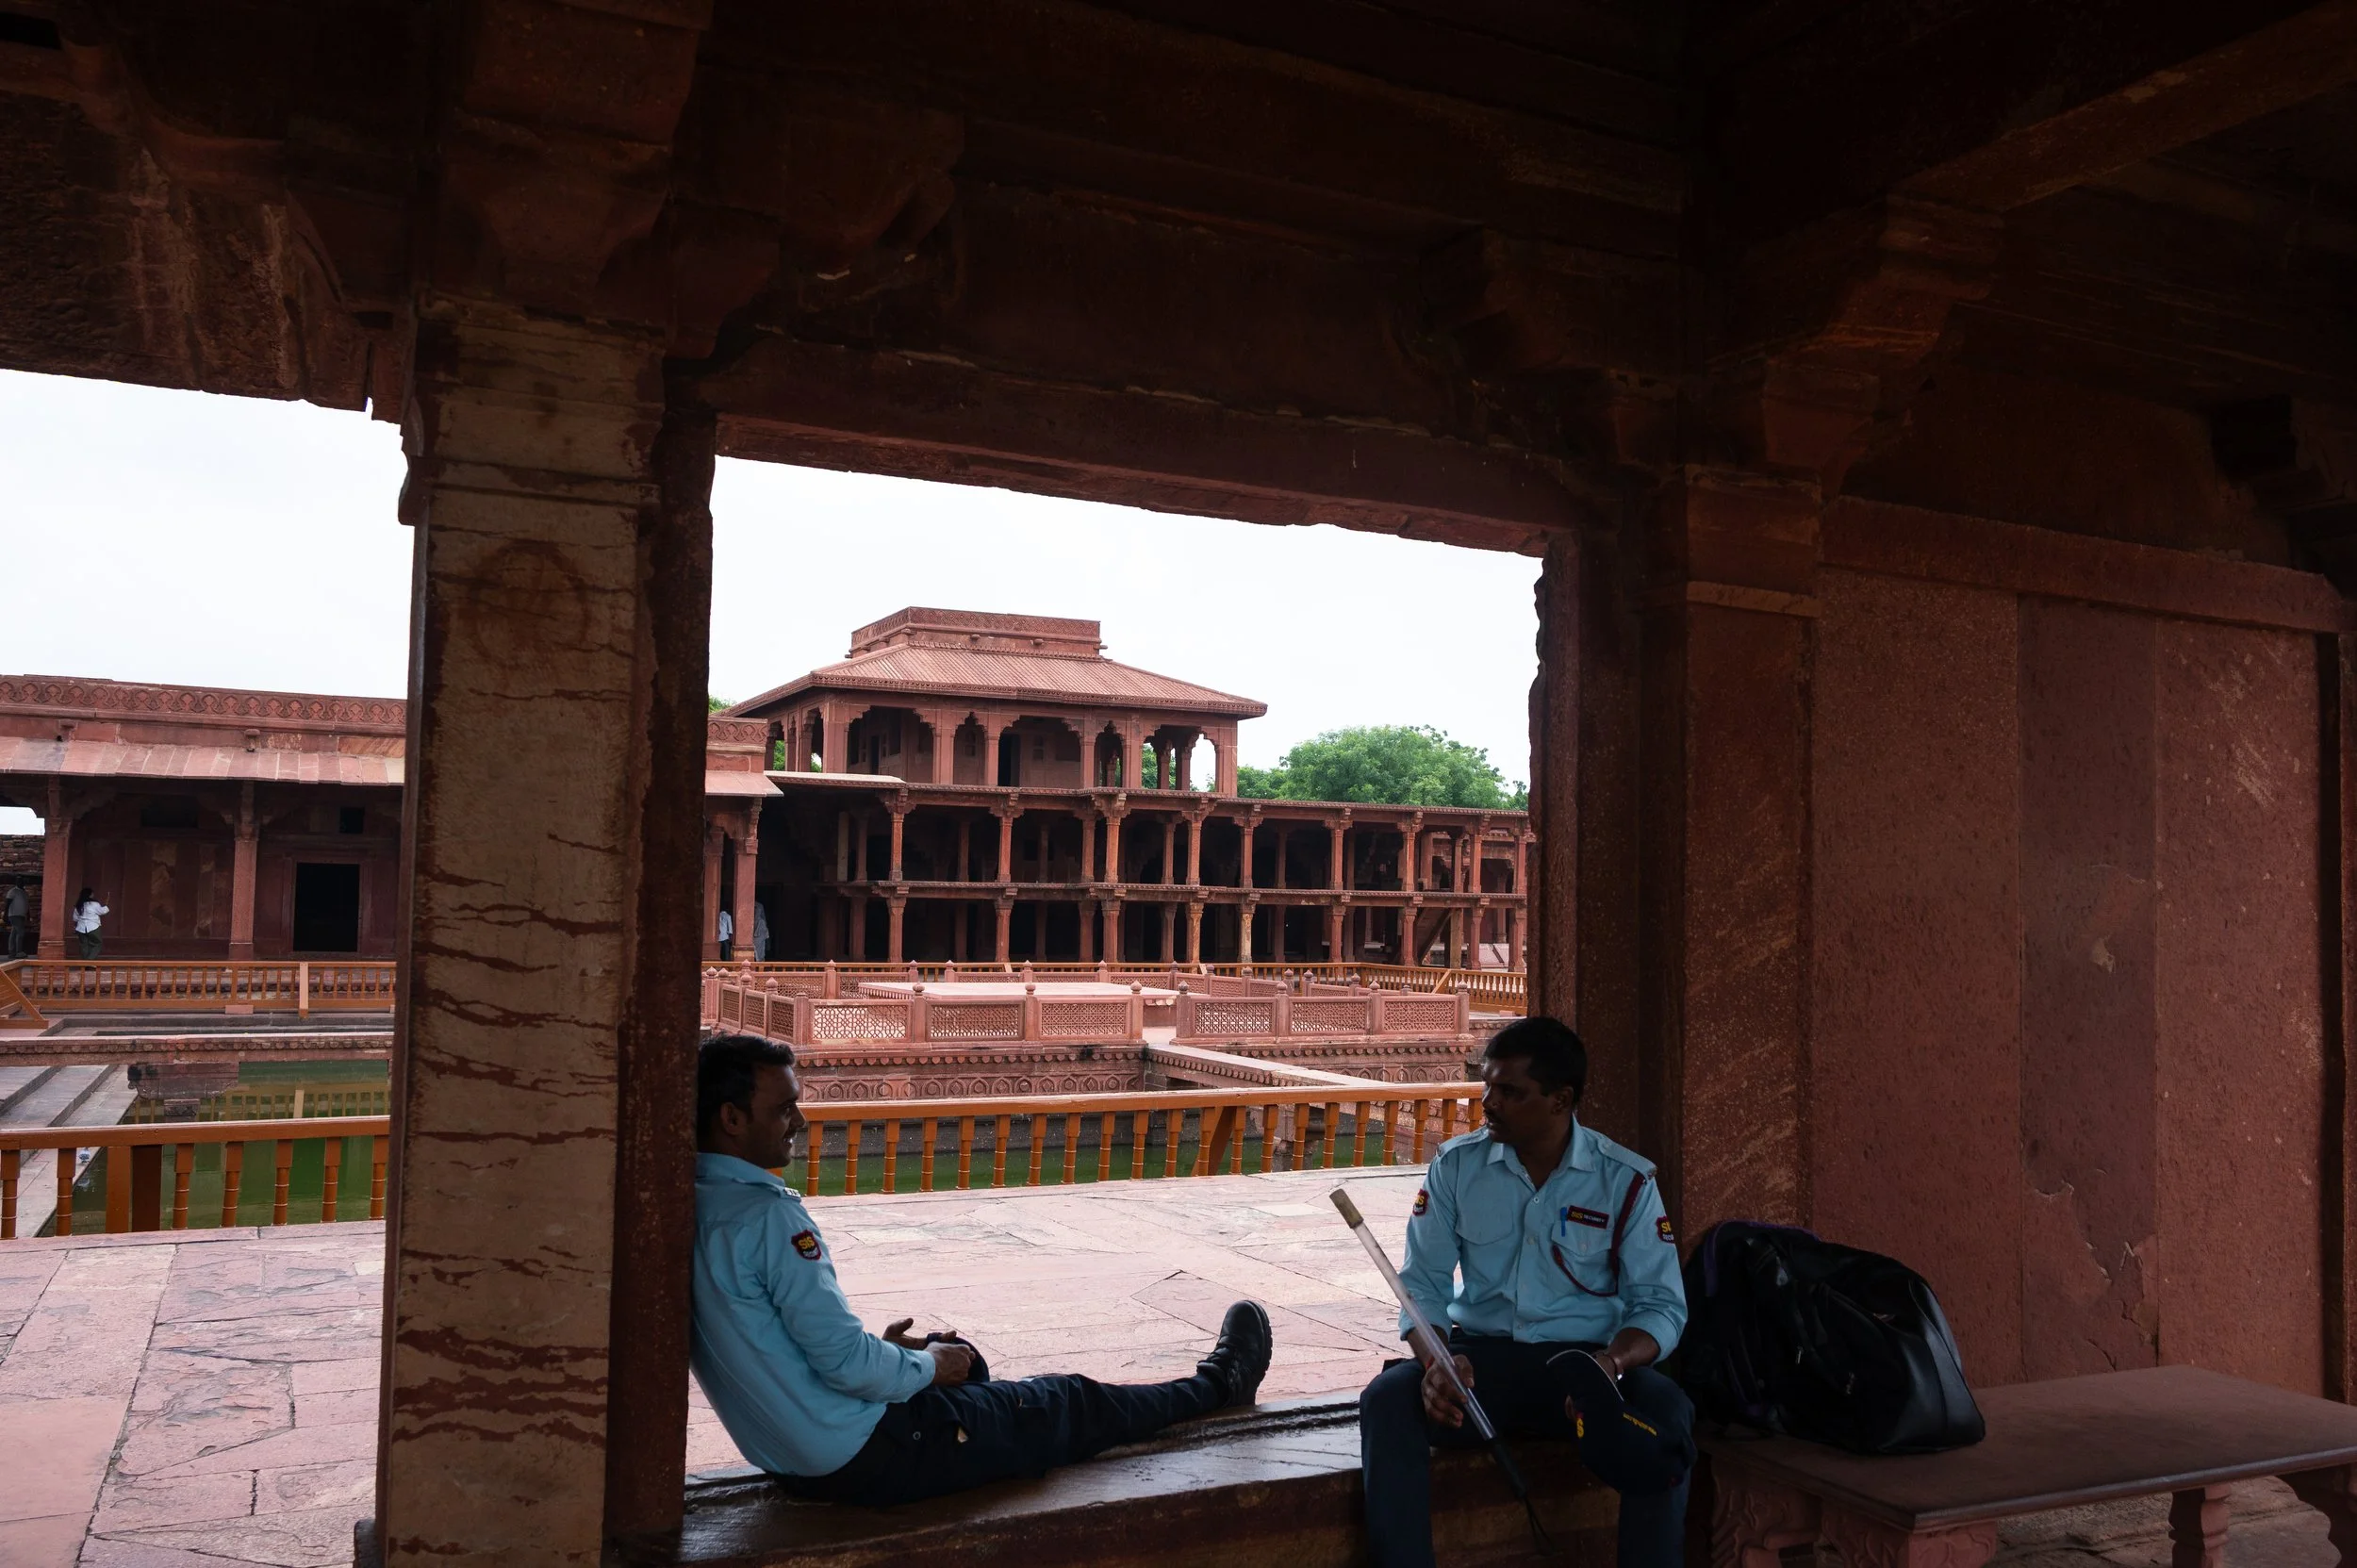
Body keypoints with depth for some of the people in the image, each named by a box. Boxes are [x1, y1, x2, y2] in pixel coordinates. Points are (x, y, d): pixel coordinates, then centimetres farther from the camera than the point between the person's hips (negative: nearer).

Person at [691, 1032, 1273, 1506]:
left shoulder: (694, 1207, 2)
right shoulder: (768, 1215, -27)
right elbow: (846, 1362, -25)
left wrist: (881, 1350, 12)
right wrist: (927, 1366, -6)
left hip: (791, 1458, 9)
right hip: (864, 1458, -9)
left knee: (964, 1363, 30)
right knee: (1074, 1405, 10)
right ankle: (1216, 1386, 35)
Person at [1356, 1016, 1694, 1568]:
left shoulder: (1626, 1181, -3)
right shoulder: (1456, 1166, 2)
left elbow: (1661, 1305, -4)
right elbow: (1423, 1284, 2)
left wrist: (1612, 1362, -26)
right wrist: (1436, 1362, -20)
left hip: (1585, 1361, -1)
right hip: (1480, 1357, 1)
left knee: (1667, 1413, -33)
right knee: (1387, 1399, -29)